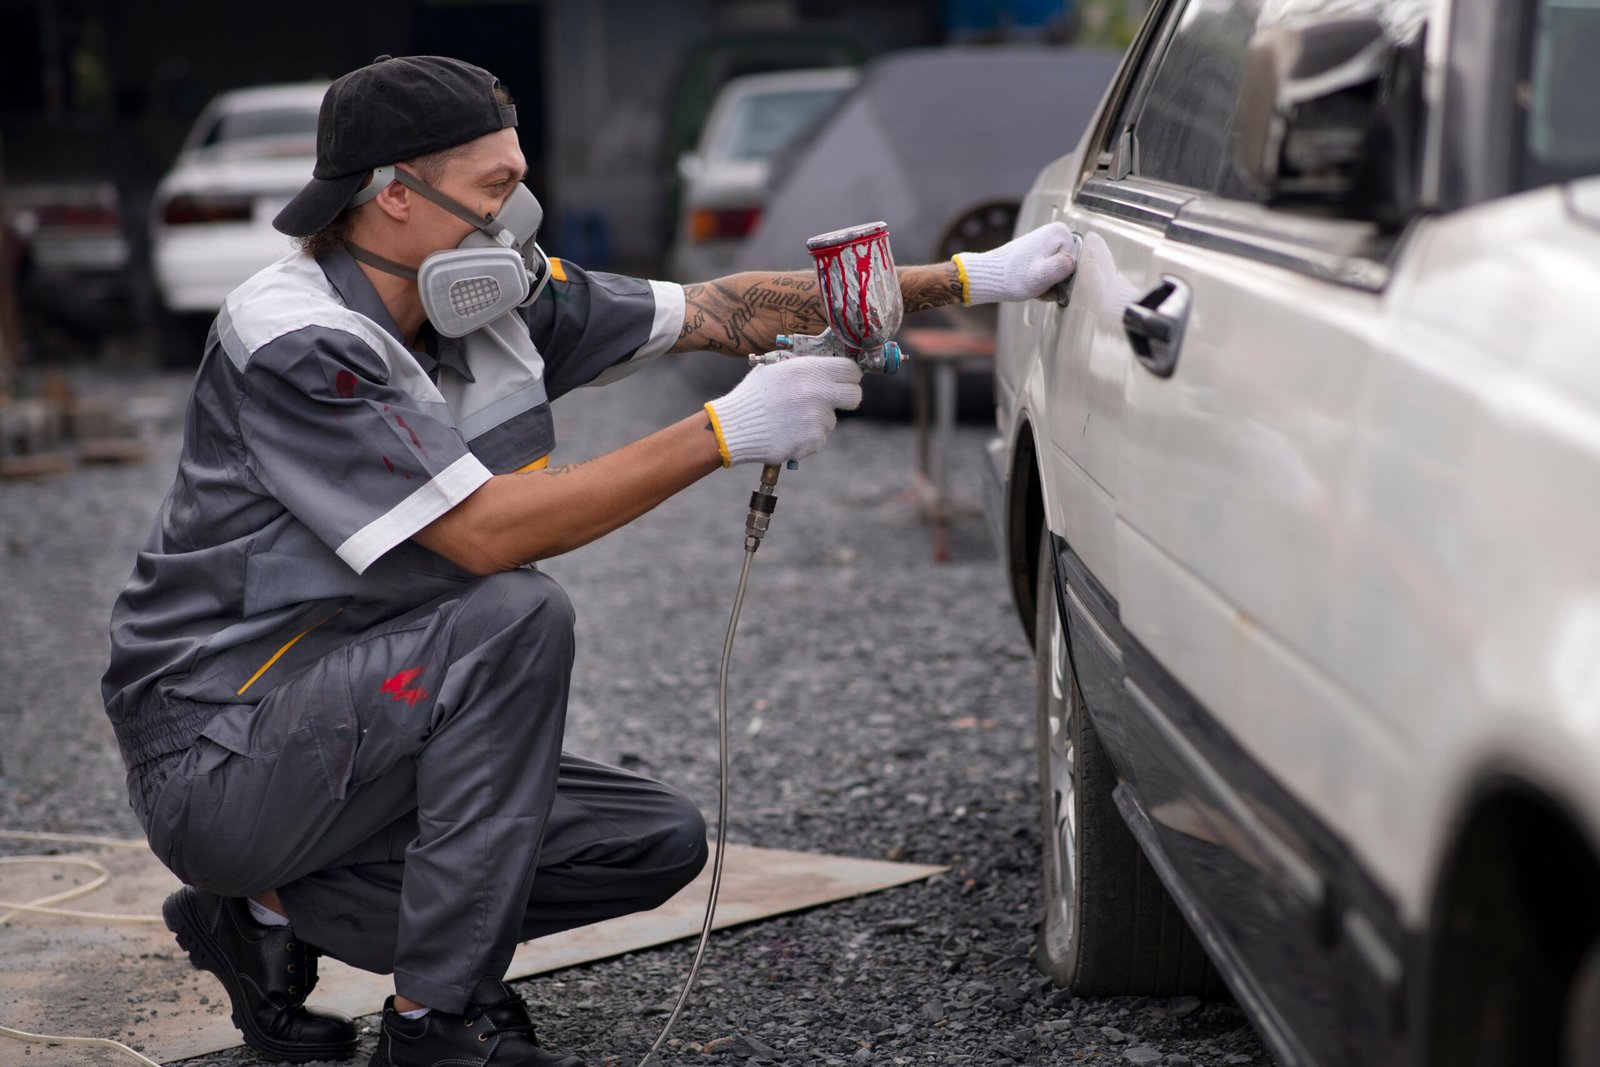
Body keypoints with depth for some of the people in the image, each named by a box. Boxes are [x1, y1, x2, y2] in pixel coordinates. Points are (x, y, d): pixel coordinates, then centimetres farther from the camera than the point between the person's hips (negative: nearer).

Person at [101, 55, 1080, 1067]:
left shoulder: (497, 296, 2)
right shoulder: (293, 344, -23)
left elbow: (719, 312, 7)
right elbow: (484, 533, -30)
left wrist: (965, 280, 5)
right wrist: (723, 433, -28)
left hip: (360, 737, 9)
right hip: (219, 754, -9)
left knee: (661, 839, 2)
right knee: (513, 619, -29)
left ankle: (280, 911, 9)